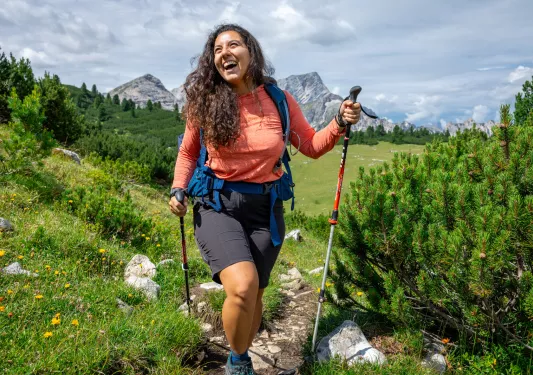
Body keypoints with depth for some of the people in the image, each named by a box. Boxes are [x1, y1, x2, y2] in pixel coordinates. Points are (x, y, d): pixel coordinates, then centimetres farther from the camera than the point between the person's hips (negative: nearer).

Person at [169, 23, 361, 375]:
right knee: (242, 286, -25)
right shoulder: (205, 101, -4)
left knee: (254, 296, 12)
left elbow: (311, 146, 8)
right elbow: (188, 152, 12)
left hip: (265, 209, 2)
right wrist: (178, 190, -2)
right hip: (216, 206, -2)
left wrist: (340, 122, -9)